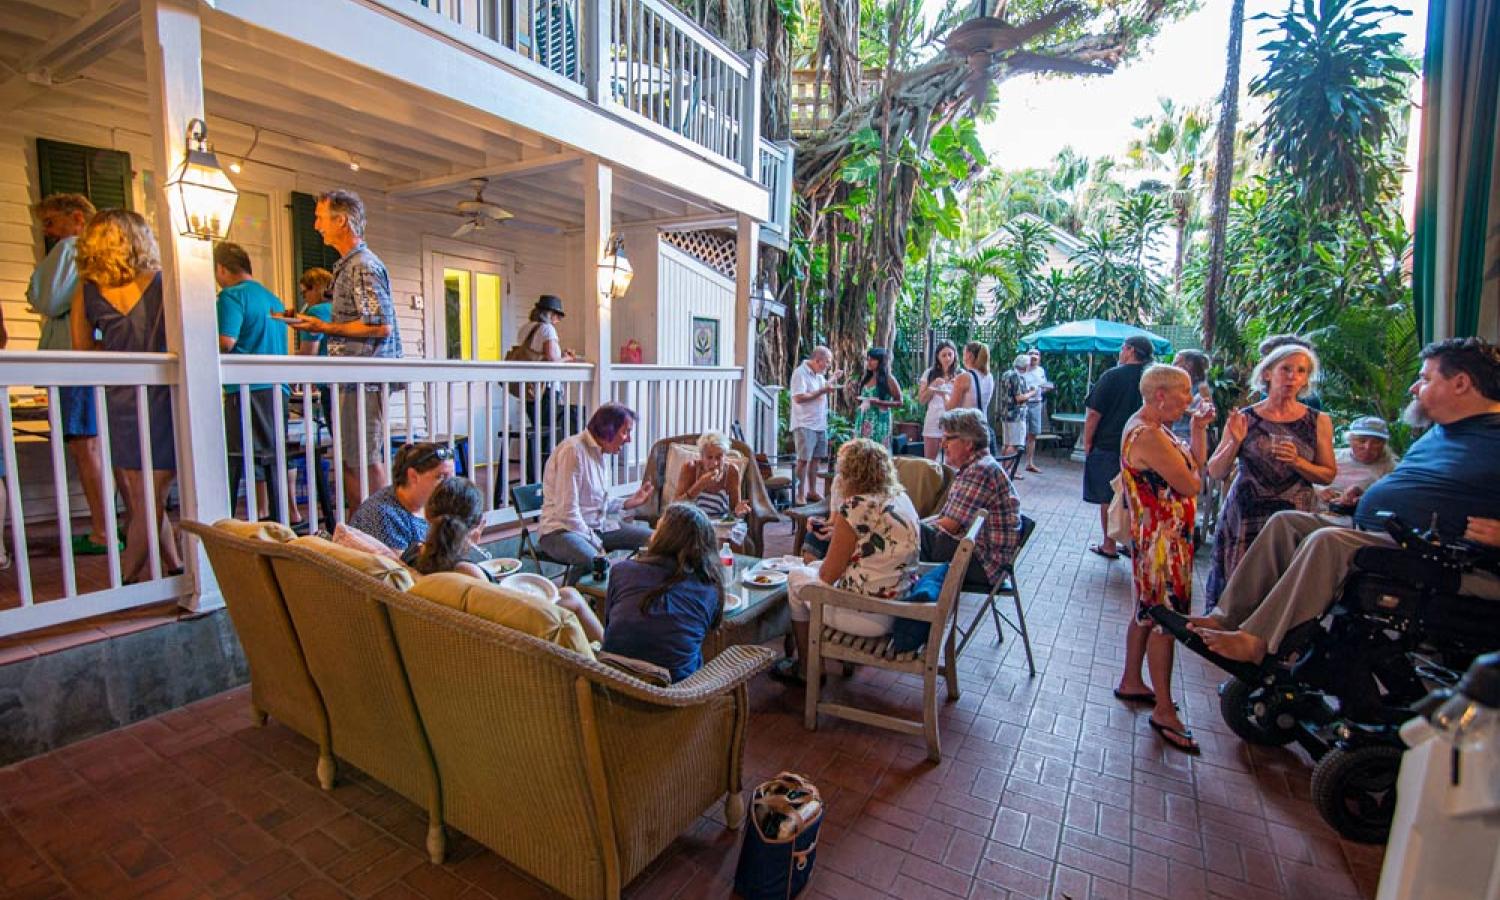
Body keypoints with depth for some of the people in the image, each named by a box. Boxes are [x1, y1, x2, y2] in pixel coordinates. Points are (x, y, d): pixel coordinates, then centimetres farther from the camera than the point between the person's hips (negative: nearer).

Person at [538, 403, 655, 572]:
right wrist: (595, 543, -18)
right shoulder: (573, 450, -17)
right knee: (594, 561, -39)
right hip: (562, 529, -9)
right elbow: (567, 511, -21)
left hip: (596, 526, 9)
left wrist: (629, 502, 12)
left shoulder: (597, 451, 11)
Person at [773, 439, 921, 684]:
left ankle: (807, 668, 27)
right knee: (812, 569, 24)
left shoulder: (855, 507, -19)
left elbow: (828, 575, -10)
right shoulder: (901, 498, 5)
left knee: (797, 576, 14)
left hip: (870, 618, -8)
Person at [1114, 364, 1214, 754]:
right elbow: (1191, 485, -21)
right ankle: (1164, 710, 9)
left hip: (1161, 536, 11)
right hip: (1162, 539, -11)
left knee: (1148, 612, 19)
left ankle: (1131, 682, 34)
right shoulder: (1149, 435, -22)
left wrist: (1199, 429, 6)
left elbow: (1196, 466, 14)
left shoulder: (1148, 427, 11)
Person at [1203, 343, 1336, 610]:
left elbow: (1328, 475, 7)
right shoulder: (1244, 418, 2)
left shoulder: (1318, 421, 6)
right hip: (1244, 520, -1)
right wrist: (1235, 442, -14)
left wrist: (1297, 462, -10)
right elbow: (1215, 472, 0)